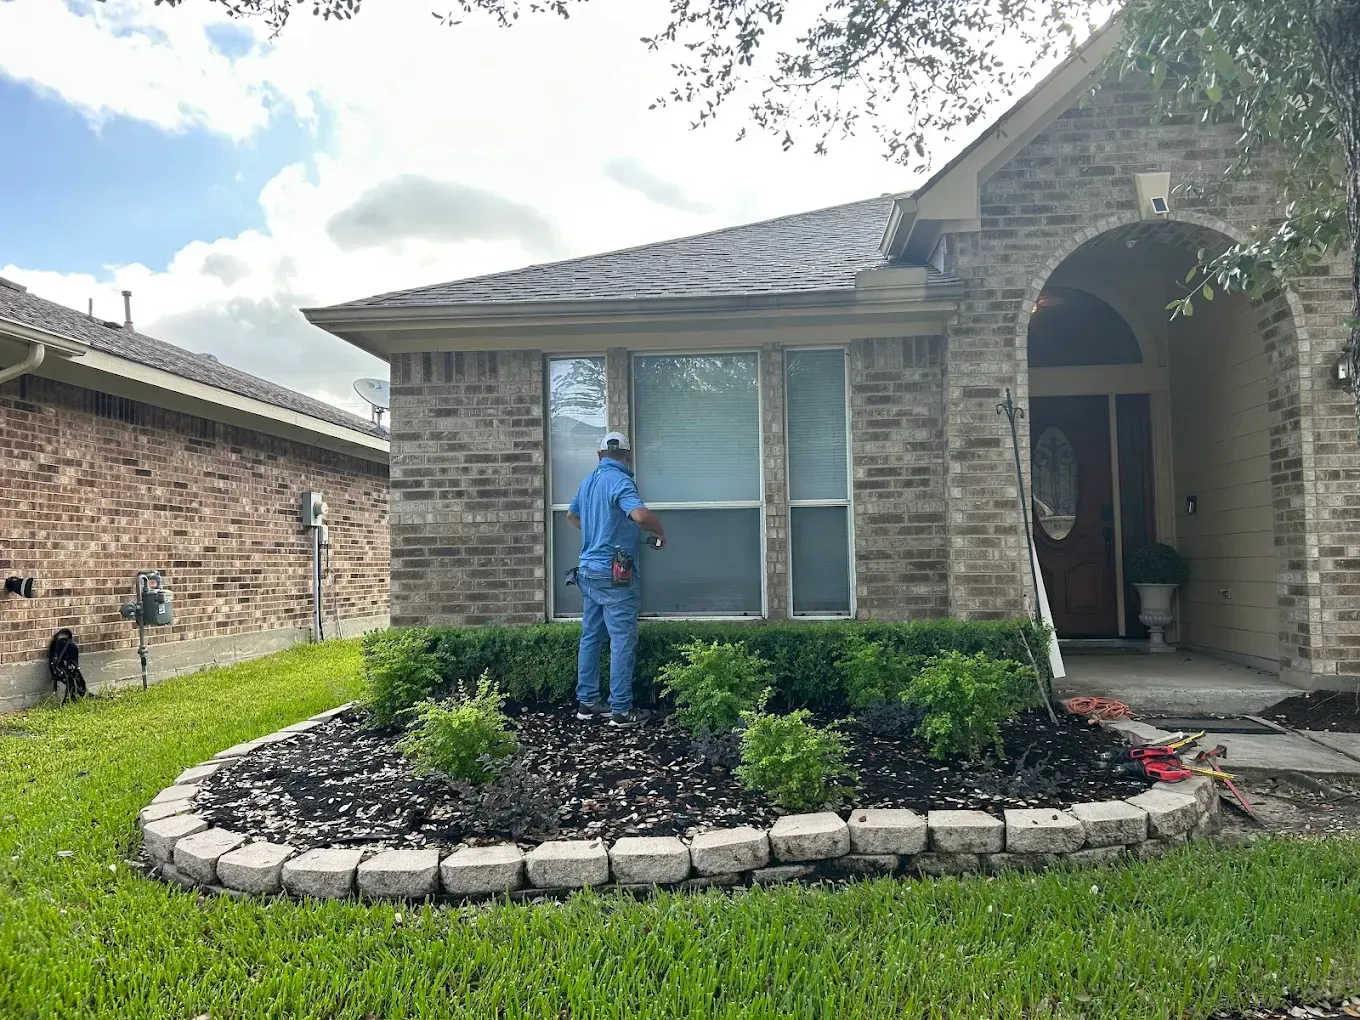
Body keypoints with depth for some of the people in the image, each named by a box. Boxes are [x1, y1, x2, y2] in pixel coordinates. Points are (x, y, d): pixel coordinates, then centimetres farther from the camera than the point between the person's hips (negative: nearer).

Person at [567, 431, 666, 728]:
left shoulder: (589, 480, 13)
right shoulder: (619, 480, -14)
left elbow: (572, 514, 29)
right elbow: (640, 514, -30)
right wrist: (660, 533, -12)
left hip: (588, 570, 9)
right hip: (614, 573, -9)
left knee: (591, 637, 14)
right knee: (623, 641, -3)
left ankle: (587, 702, 21)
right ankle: (621, 710, 1)